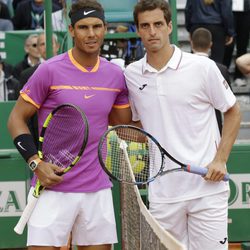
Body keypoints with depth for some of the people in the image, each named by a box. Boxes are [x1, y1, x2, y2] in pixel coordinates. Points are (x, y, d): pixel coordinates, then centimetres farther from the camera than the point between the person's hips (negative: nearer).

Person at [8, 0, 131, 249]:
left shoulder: (115, 75, 7)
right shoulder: (50, 70, -6)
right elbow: (16, 119, -2)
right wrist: (35, 162, -13)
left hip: (98, 189, 4)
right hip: (53, 187, -4)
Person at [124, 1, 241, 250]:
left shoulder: (202, 67, -4)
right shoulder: (130, 75, 5)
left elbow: (233, 112, 6)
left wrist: (220, 160, -5)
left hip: (207, 186, -3)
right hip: (162, 191, 3)